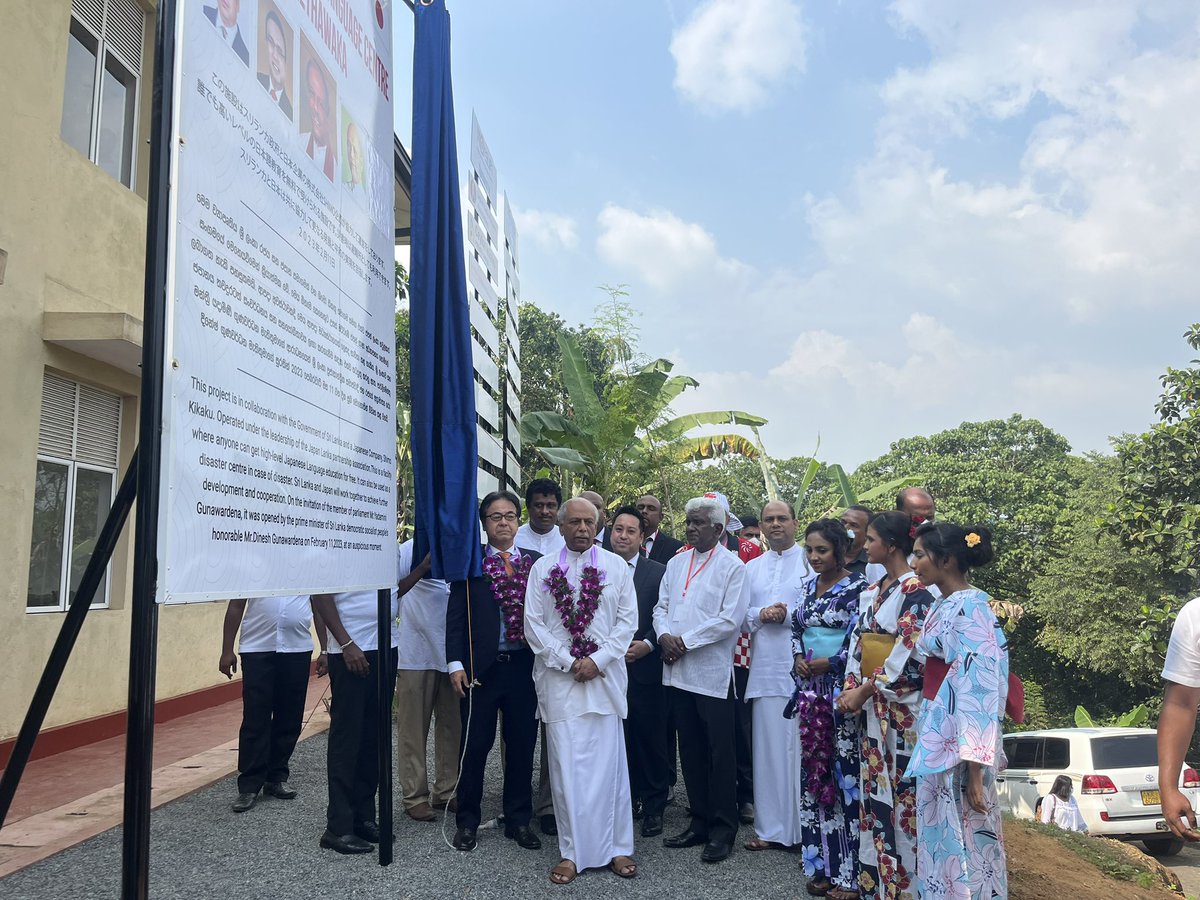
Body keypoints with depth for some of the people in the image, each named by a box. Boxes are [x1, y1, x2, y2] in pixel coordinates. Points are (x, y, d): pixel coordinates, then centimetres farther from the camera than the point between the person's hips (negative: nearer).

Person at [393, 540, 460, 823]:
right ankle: (414, 797, 15)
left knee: (452, 726, 11)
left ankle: (446, 791, 23)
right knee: (413, 728, 5)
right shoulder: (411, 550, -7)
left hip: (453, 655, 4)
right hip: (416, 655, -4)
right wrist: (424, 567, -29)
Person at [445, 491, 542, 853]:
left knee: (522, 745, 11)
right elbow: (455, 616, -1)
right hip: (480, 668, -2)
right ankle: (467, 820, 24)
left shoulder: (536, 562, 6)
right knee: (475, 746, 7)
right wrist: (455, 664, -8)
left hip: (525, 666, 2)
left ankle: (519, 820, 26)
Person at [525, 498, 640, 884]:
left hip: (604, 676, 0)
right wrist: (568, 662, -7)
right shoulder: (542, 568, 6)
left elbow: (628, 619, 3)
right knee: (566, 766, 3)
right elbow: (533, 624, 2)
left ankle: (616, 847, 14)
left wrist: (597, 660, -8)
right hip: (558, 679, 0)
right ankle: (571, 852, 12)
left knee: (608, 763, 3)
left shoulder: (616, 566, 6)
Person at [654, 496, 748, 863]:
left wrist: (686, 641, -13)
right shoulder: (676, 563, 13)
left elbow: (730, 619, -13)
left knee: (720, 753, 2)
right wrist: (664, 635, -9)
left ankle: (723, 829, 14)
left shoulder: (732, 567, -5)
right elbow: (661, 606, 12)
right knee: (690, 750, 13)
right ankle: (700, 822, 25)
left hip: (712, 672, -5)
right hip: (677, 670, 6)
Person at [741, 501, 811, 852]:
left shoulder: (811, 561, 3)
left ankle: (805, 828, 11)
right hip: (765, 669, 4)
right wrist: (760, 614, -5)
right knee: (768, 747, 6)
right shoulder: (751, 567, 17)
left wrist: (787, 614, -14)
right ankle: (770, 828, 15)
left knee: (802, 747, -1)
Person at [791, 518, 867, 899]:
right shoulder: (808, 585, 10)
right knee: (813, 773, 10)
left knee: (846, 774, -2)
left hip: (843, 689, -6)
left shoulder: (857, 586, -9)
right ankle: (821, 864, 21)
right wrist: (799, 659, 0)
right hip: (811, 690, 6)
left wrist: (828, 663, -12)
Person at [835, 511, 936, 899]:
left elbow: (908, 652, -18)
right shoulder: (872, 592, 12)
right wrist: (851, 688, -1)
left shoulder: (916, 590, -13)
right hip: (870, 705, 8)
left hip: (901, 704, -8)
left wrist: (864, 691, -13)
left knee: (901, 791, 1)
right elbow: (858, 643, 12)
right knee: (873, 790, 13)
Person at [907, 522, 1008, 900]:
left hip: (960, 742, -9)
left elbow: (980, 688, -21)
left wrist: (974, 768, -23)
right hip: (937, 736, 9)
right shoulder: (942, 606, 12)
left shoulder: (969, 608, -16)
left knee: (959, 840, 1)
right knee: (939, 837, 16)